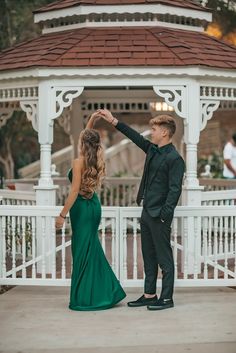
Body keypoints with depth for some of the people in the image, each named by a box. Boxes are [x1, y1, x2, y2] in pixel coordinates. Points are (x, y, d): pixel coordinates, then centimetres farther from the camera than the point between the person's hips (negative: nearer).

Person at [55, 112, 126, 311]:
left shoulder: (79, 162, -16)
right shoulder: (96, 161, 5)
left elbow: (74, 191, -19)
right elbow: (89, 138, 24)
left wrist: (62, 215, -16)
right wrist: (91, 123, 17)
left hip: (81, 207, -8)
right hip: (93, 205, 8)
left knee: (83, 251, -1)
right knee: (92, 250, 15)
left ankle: (84, 299, 4)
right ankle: (107, 292, 19)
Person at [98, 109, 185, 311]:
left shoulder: (174, 159, -14)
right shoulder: (152, 150, 11)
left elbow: (175, 190, -17)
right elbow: (135, 137, 22)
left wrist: (164, 215, -19)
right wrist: (114, 121, 22)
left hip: (159, 216, -9)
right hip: (147, 212, 9)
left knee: (164, 258, -1)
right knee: (149, 257, 14)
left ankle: (167, 298, 7)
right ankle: (150, 294, 23)